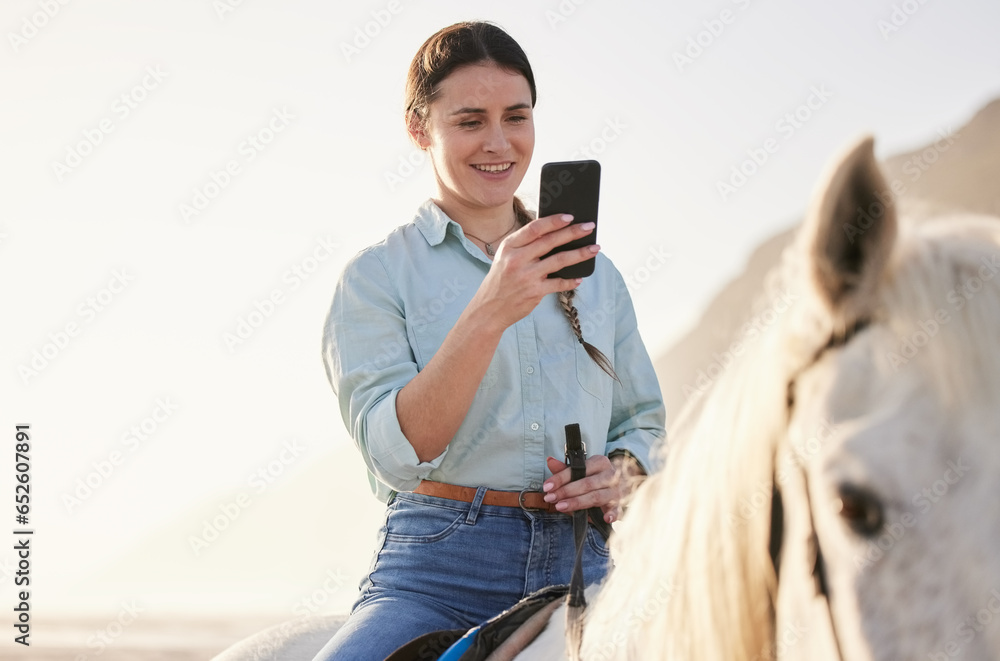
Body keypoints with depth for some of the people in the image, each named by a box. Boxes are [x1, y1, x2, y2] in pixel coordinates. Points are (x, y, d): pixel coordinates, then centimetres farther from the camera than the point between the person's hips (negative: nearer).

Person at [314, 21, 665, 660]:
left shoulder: (593, 272, 17)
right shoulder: (378, 276, 4)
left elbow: (644, 421, 26)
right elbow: (397, 450, -10)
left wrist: (620, 471, 2)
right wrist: (489, 313, -21)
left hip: (580, 567, 3)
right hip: (437, 568, -3)